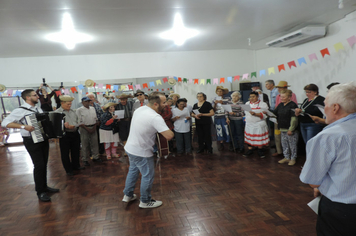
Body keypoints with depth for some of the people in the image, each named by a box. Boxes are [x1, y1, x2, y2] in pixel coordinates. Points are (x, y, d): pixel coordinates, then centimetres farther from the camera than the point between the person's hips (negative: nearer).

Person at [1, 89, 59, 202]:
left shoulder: (39, 109, 12)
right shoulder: (20, 110, -11)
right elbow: (5, 122, -19)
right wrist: (23, 126, -29)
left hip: (43, 139, 7)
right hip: (32, 141, -7)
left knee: (44, 164, 13)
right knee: (39, 165, -6)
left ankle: (44, 186, 26)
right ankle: (40, 192, 6)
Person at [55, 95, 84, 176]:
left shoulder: (73, 111, 12)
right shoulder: (57, 112, -7)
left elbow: (77, 121, 15)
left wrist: (74, 126, -4)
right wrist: (64, 126, -30)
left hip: (75, 133, 5)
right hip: (65, 135, -5)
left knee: (76, 150, 15)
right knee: (65, 153, 4)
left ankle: (76, 165, 33)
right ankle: (68, 170, 16)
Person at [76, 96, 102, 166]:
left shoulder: (93, 108, 11)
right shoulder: (79, 110, -6)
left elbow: (96, 119, 12)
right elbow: (79, 122, -9)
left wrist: (94, 127, -2)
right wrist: (87, 129, -14)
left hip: (93, 128, 5)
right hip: (84, 128, -5)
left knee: (95, 143, 10)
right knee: (85, 145, 2)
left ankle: (95, 157, 22)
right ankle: (85, 160, 13)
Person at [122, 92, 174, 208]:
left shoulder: (139, 109, 0)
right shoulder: (155, 117, -27)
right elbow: (169, 136, -31)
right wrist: (170, 130, -8)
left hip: (130, 147, 9)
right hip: (142, 152, -9)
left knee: (133, 171, 26)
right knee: (148, 176, 10)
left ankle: (128, 195, 42)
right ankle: (145, 201, 26)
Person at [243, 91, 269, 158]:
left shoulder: (263, 104, -6)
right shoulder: (247, 104, 10)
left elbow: (264, 115, -15)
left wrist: (255, 114, -26)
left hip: (259, 125, -4)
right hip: (249, 124, 4)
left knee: (260, 139, 4)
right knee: (249, 138, 9)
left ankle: (260, 151, 21)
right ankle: (250, 150, 22)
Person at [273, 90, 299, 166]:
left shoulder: (292, 105, -13)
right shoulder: (280, 105, 10)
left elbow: (294, 118, -16)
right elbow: (274, 113, 18)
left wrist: (291, 129, -18)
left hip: (291, 130, -8)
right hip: (282, 129, 8)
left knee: (292, 144, 4)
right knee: (284, 144, 15)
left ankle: (293, 158, 17)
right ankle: (286, 157, 28)